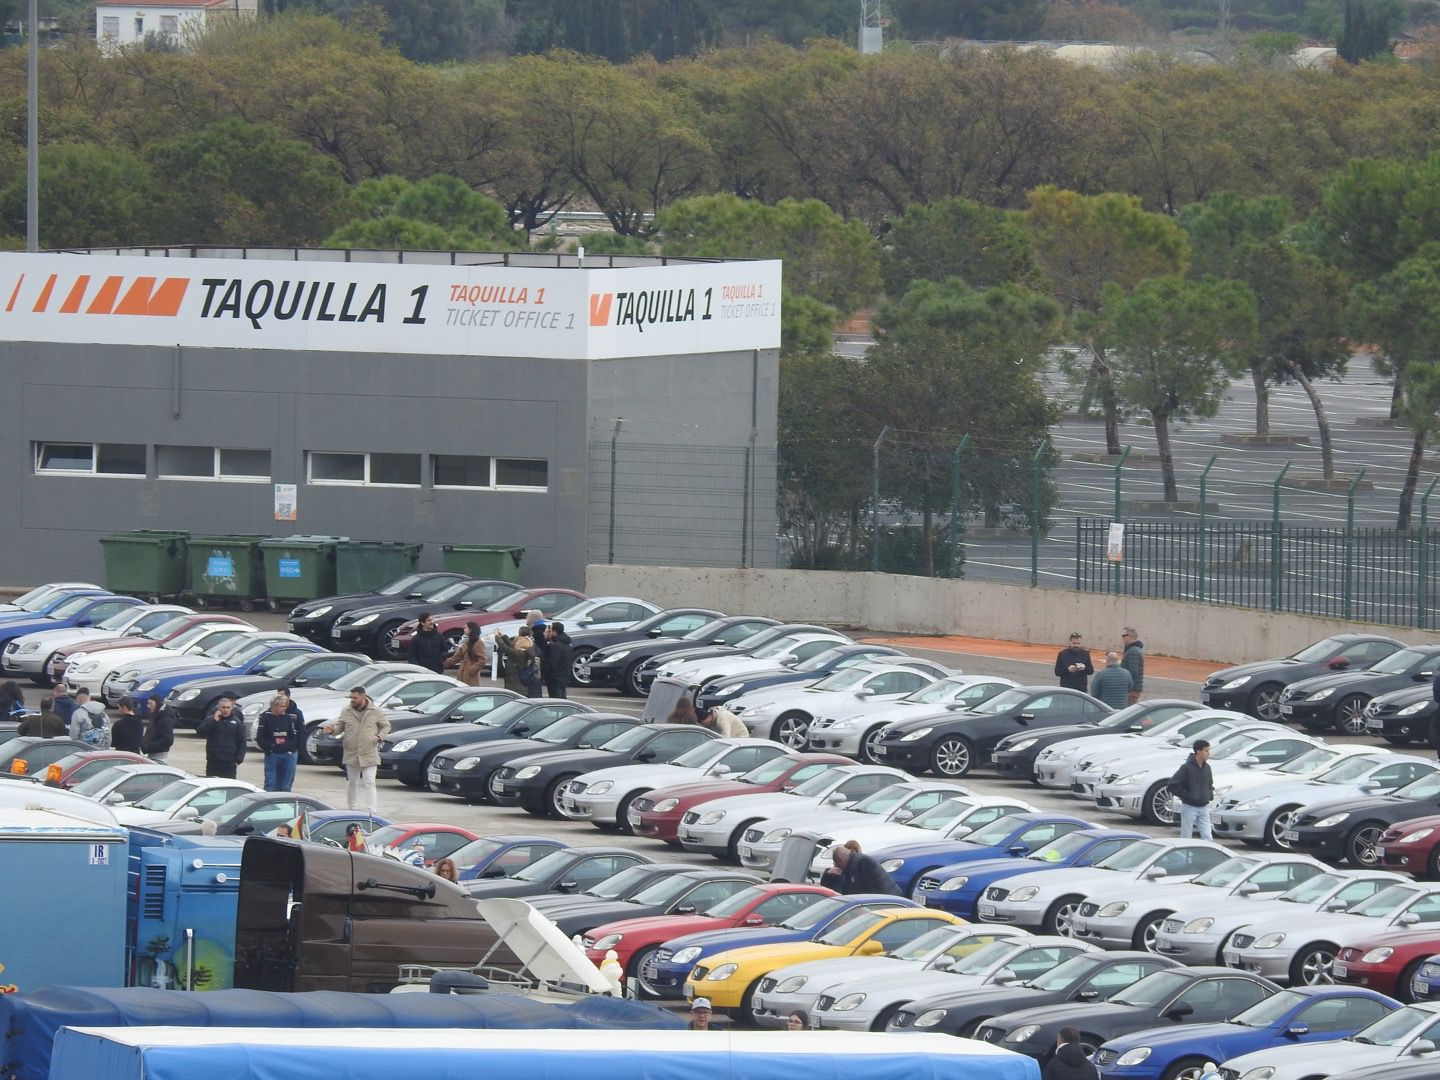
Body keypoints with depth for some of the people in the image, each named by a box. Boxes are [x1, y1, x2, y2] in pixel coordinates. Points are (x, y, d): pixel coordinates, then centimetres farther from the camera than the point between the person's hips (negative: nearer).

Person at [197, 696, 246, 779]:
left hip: (230, 763, -1)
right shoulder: (210, 719, 5)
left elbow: (242, 743, 5)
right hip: (213, 762, 1)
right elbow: (202, 733, -9)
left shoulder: (237, 722, 5)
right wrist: (214, 721, -15)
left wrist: (238, 760, -5)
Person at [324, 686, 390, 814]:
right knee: (352, 783, 12)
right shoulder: (346, 711, 3)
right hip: (351, 754, 3)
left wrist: (379, 737, -11)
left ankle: (372, 812, -12)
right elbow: (340, 726, 8)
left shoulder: (376, 712, -2)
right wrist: (332, 729, -14)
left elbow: (386, 726, 7)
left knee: (369, 782, -10)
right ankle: (352, 808, 26)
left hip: (369, 755, -3)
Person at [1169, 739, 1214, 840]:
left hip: (1204, 808, 5)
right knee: (1186, 839, 4)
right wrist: (1185, 796, -14)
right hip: (1189, 808, -5)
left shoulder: (1206, 767, 6)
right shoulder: (1187, 767, -13)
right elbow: (1173, 785, -14)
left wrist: (1210, 795, 6)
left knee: (1207, 838, -2)